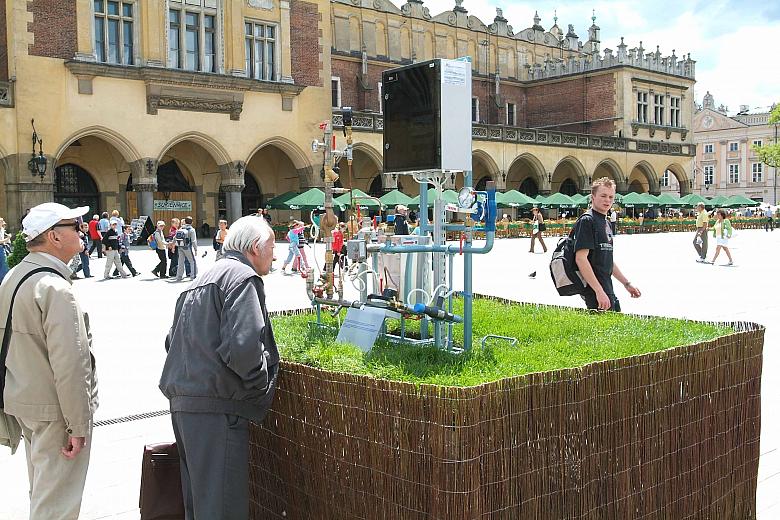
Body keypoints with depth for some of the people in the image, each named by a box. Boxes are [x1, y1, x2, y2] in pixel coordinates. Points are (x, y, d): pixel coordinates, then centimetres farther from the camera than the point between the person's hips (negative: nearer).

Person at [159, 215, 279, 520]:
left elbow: (173, 341, 25)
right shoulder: (242, 277, -8)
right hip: (216, 406, -10)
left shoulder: (201, 282, 23)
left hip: (182, 403, 10)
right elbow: (243, 345, -21)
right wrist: (263, 384, -6)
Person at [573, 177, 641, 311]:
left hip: (608, 290, 10)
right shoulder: (587, 220, -11)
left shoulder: (606, 223, 18)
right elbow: (581, 258, -20)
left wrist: (627, 284, 23)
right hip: (594, 291, -10)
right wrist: (599, 291, -25)